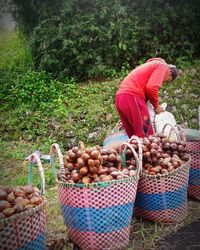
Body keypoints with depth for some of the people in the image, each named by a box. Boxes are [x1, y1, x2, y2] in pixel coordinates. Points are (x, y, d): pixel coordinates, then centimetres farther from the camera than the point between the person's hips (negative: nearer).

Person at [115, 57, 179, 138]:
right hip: (132, 97, -9)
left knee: (134, 137, 8)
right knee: (146, 136, -9)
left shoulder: (152, 65, 32)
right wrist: (156, 106, 3)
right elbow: (151, 87, -11)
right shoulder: (163, 66, 6)